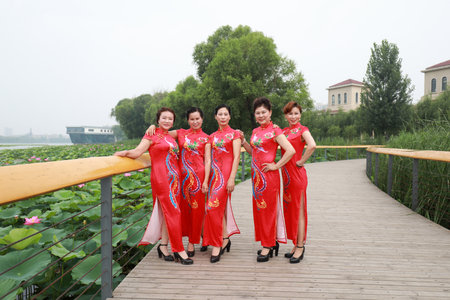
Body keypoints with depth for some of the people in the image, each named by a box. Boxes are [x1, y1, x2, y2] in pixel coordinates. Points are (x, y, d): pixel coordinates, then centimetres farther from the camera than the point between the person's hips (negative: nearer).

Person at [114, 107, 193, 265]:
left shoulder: (170, 137, 19)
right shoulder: (152, 135, -2)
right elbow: (138, 151, -15)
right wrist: (126, 152, -32)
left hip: (174, 178, 7)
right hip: (161, 178, -7)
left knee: (168, 212, 8)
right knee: (173, 212, -8)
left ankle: (163, 246, 16)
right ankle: (179, 250, -1)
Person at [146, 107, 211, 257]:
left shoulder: (205, 138, 4)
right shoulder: (181, 133, 11)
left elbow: (207, 161, -2)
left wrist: (205, 181, -9)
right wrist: (153, 126, -13)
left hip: (198, 175, -2)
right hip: (182, 176, 2)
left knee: (196, 208, 3)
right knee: (183, 207, 8)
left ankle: (192, 242, 15)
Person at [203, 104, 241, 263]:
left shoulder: (234, 134, 0)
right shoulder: (212, 136, 16)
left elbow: (236, 157, -8)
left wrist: (232, 178, -16)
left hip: (226, 173, -6)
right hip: (213, 173, 6)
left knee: (213, 207, -13)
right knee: (221, 207, 9)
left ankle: (216, 245, -3)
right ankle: (225, 239, 21)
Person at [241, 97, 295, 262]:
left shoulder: (274, 130, -10)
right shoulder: (255, 131, 13)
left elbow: (291, 150, -19)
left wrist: (276, 165, -14)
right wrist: (242, 140, 11)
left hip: (268, 175, -8)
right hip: (256, 174, 8)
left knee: (268, 209, 0)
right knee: (259, 208, 12)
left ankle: (268, 246, 11)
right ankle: (271, 242, 25)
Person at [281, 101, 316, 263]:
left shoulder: (302, 130, -7)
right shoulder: (283, 131, 14)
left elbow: (312, 146, -25)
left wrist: (301, 162, -17)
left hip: (297, 174, -7)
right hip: (286, 174, 7)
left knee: (298, 210, -1)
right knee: (290, 209, 12)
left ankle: (300, 247, 8)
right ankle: (296, 245, 23)